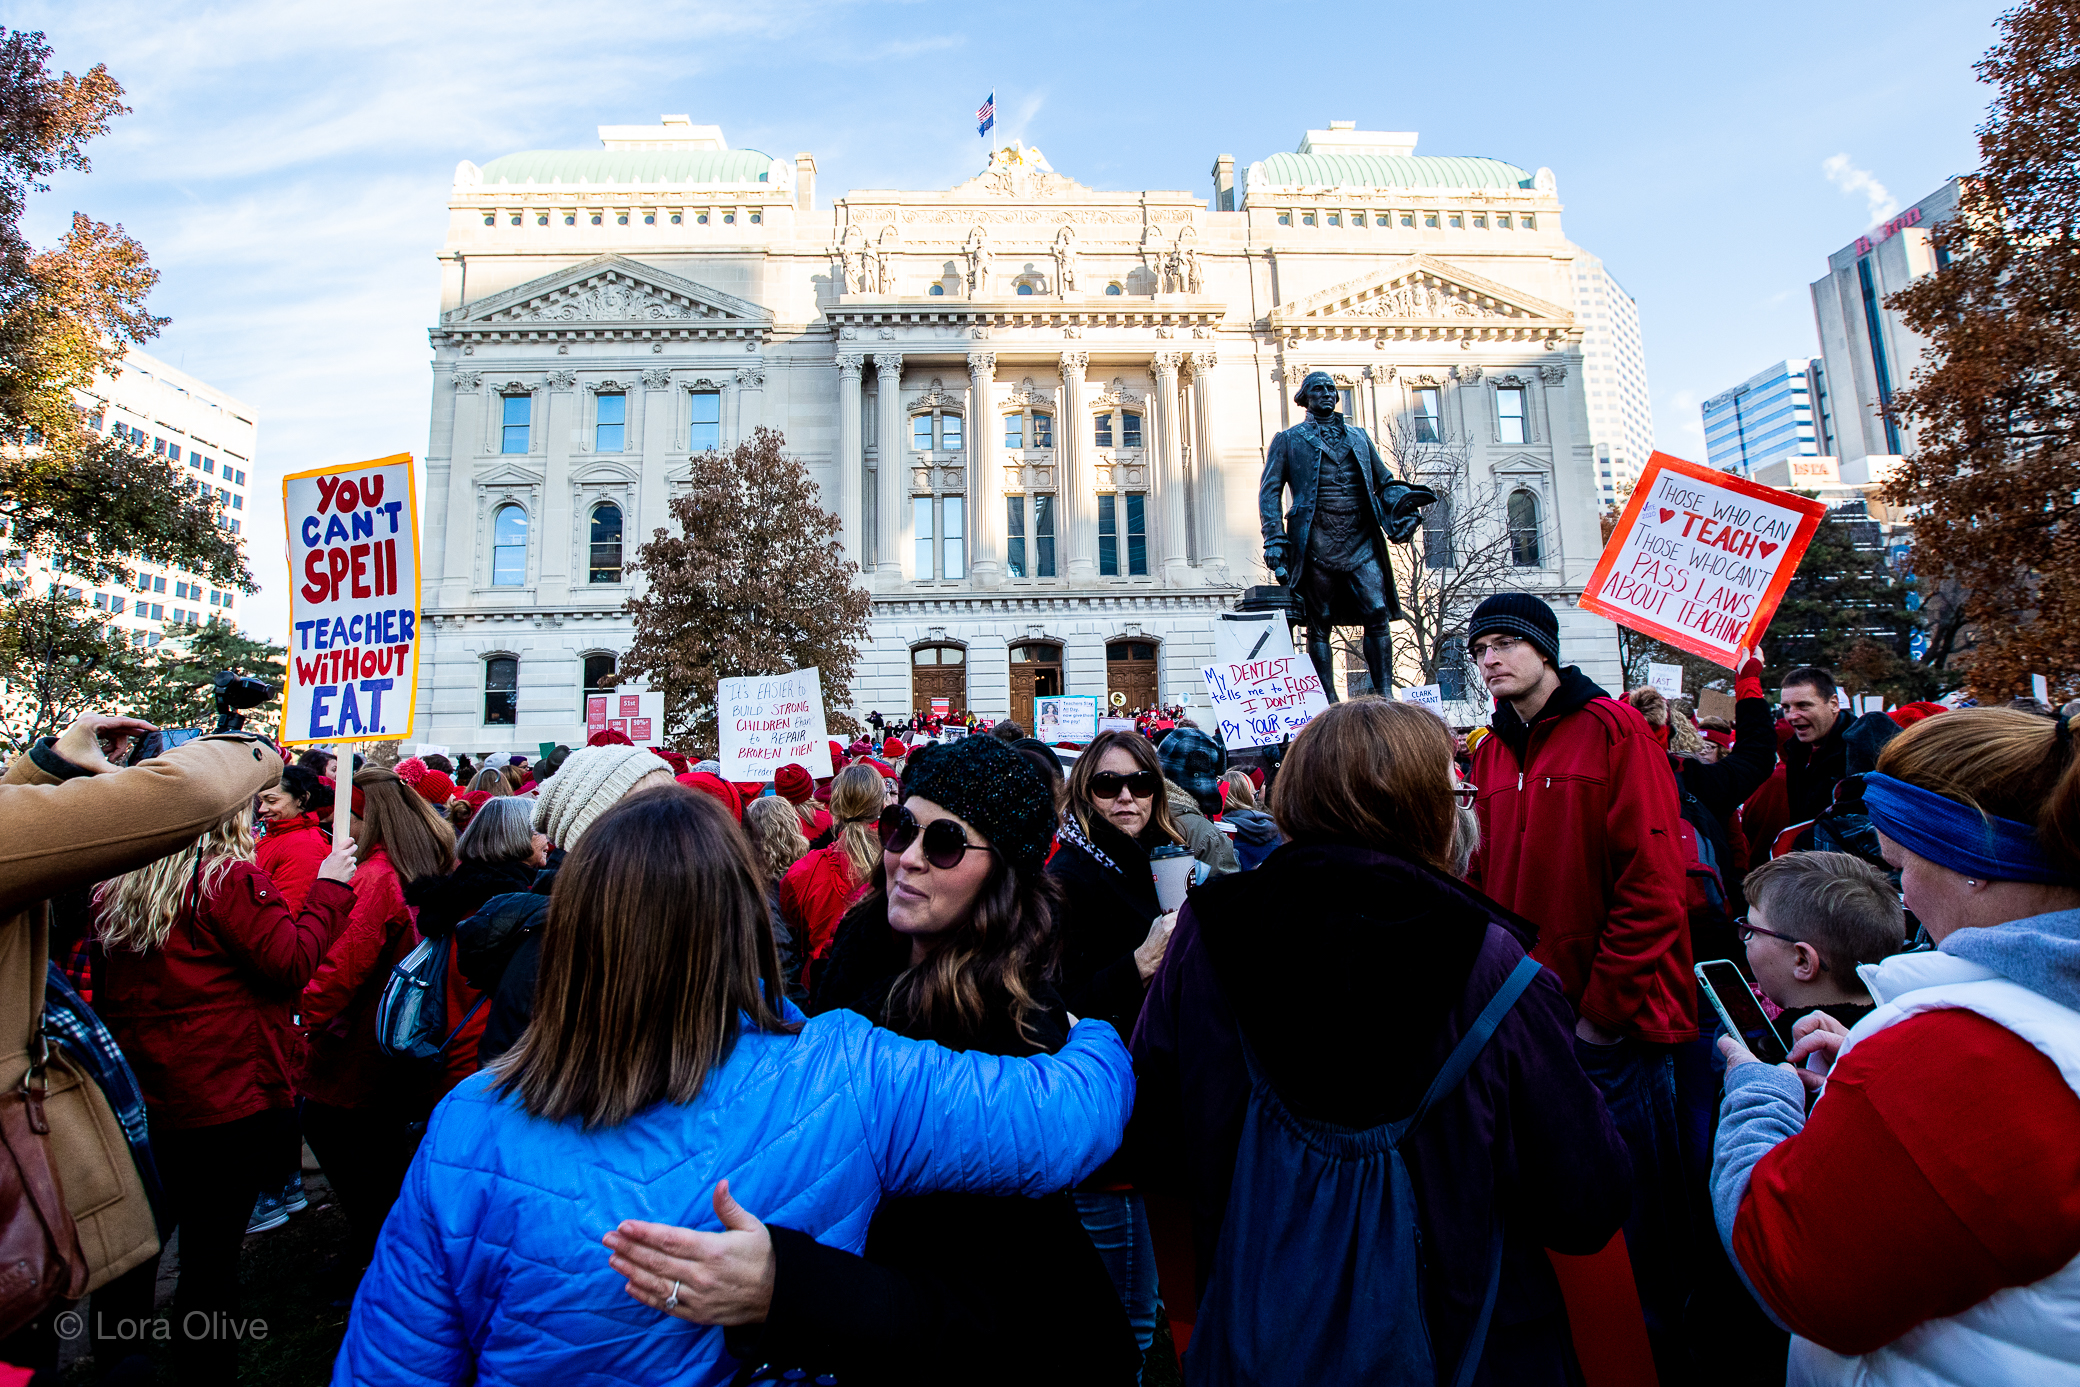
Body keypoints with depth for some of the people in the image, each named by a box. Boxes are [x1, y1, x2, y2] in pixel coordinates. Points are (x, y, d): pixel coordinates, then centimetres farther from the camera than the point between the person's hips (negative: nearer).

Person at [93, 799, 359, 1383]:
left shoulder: (115, 883, 4)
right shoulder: (230, 879, -19)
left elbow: (104, 990, 16)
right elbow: (292, 963, -17)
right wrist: (329, 887, -11)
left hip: (135, 1102, 7)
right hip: (223, 1101, -7)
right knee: (211, 1254, 5)